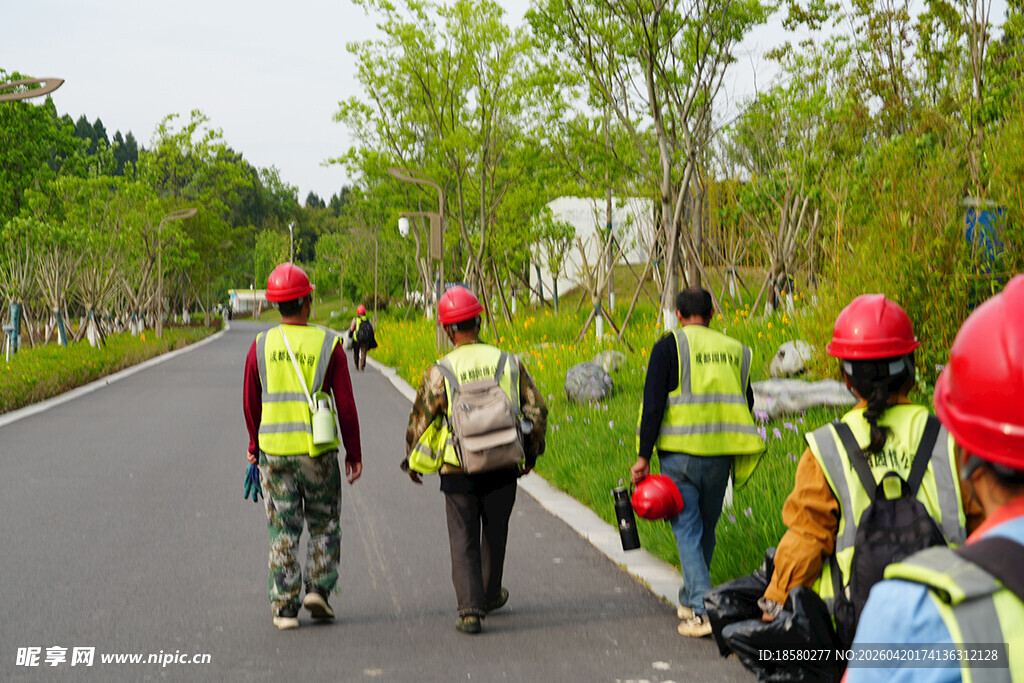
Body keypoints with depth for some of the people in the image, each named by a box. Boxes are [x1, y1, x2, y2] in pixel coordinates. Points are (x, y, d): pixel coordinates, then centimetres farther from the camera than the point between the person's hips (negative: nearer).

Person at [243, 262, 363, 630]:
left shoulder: (261, 346, 0)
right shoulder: (328, 345, -5)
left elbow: (250, 403, 7)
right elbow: (345, 405, -4)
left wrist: (254, 444, 23)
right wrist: (354, 453, 4)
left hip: (274, 450, 2)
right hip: (318, 450, -2)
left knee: (283, 531, 9)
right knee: (324, 524, 16)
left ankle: (285, 606, 8)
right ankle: (318, 588, 4)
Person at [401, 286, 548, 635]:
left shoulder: (439, 373, -8)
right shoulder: (509, 363, -1)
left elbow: (420, 421, -1)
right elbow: (536, 410, 4)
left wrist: (414, 462, 16)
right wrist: (531, 453, 19)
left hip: (458, 472, -2)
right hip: (502, 469, 2)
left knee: (463, 541, 7)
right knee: (495, 536, 22)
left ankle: (470, 609, -3)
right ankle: (490, 595, 39)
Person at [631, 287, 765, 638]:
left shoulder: (669, 346, -1)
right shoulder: (735, 349, 12)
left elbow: (653, 405, -7)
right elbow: (746, 403, 15)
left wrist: (643, 456, -5)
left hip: (680, 453, -4)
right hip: (720, 454, 4)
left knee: (687, 530, -2)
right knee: (706, 529, 17)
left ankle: (701, 611, -11)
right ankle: (689, 598, 31)